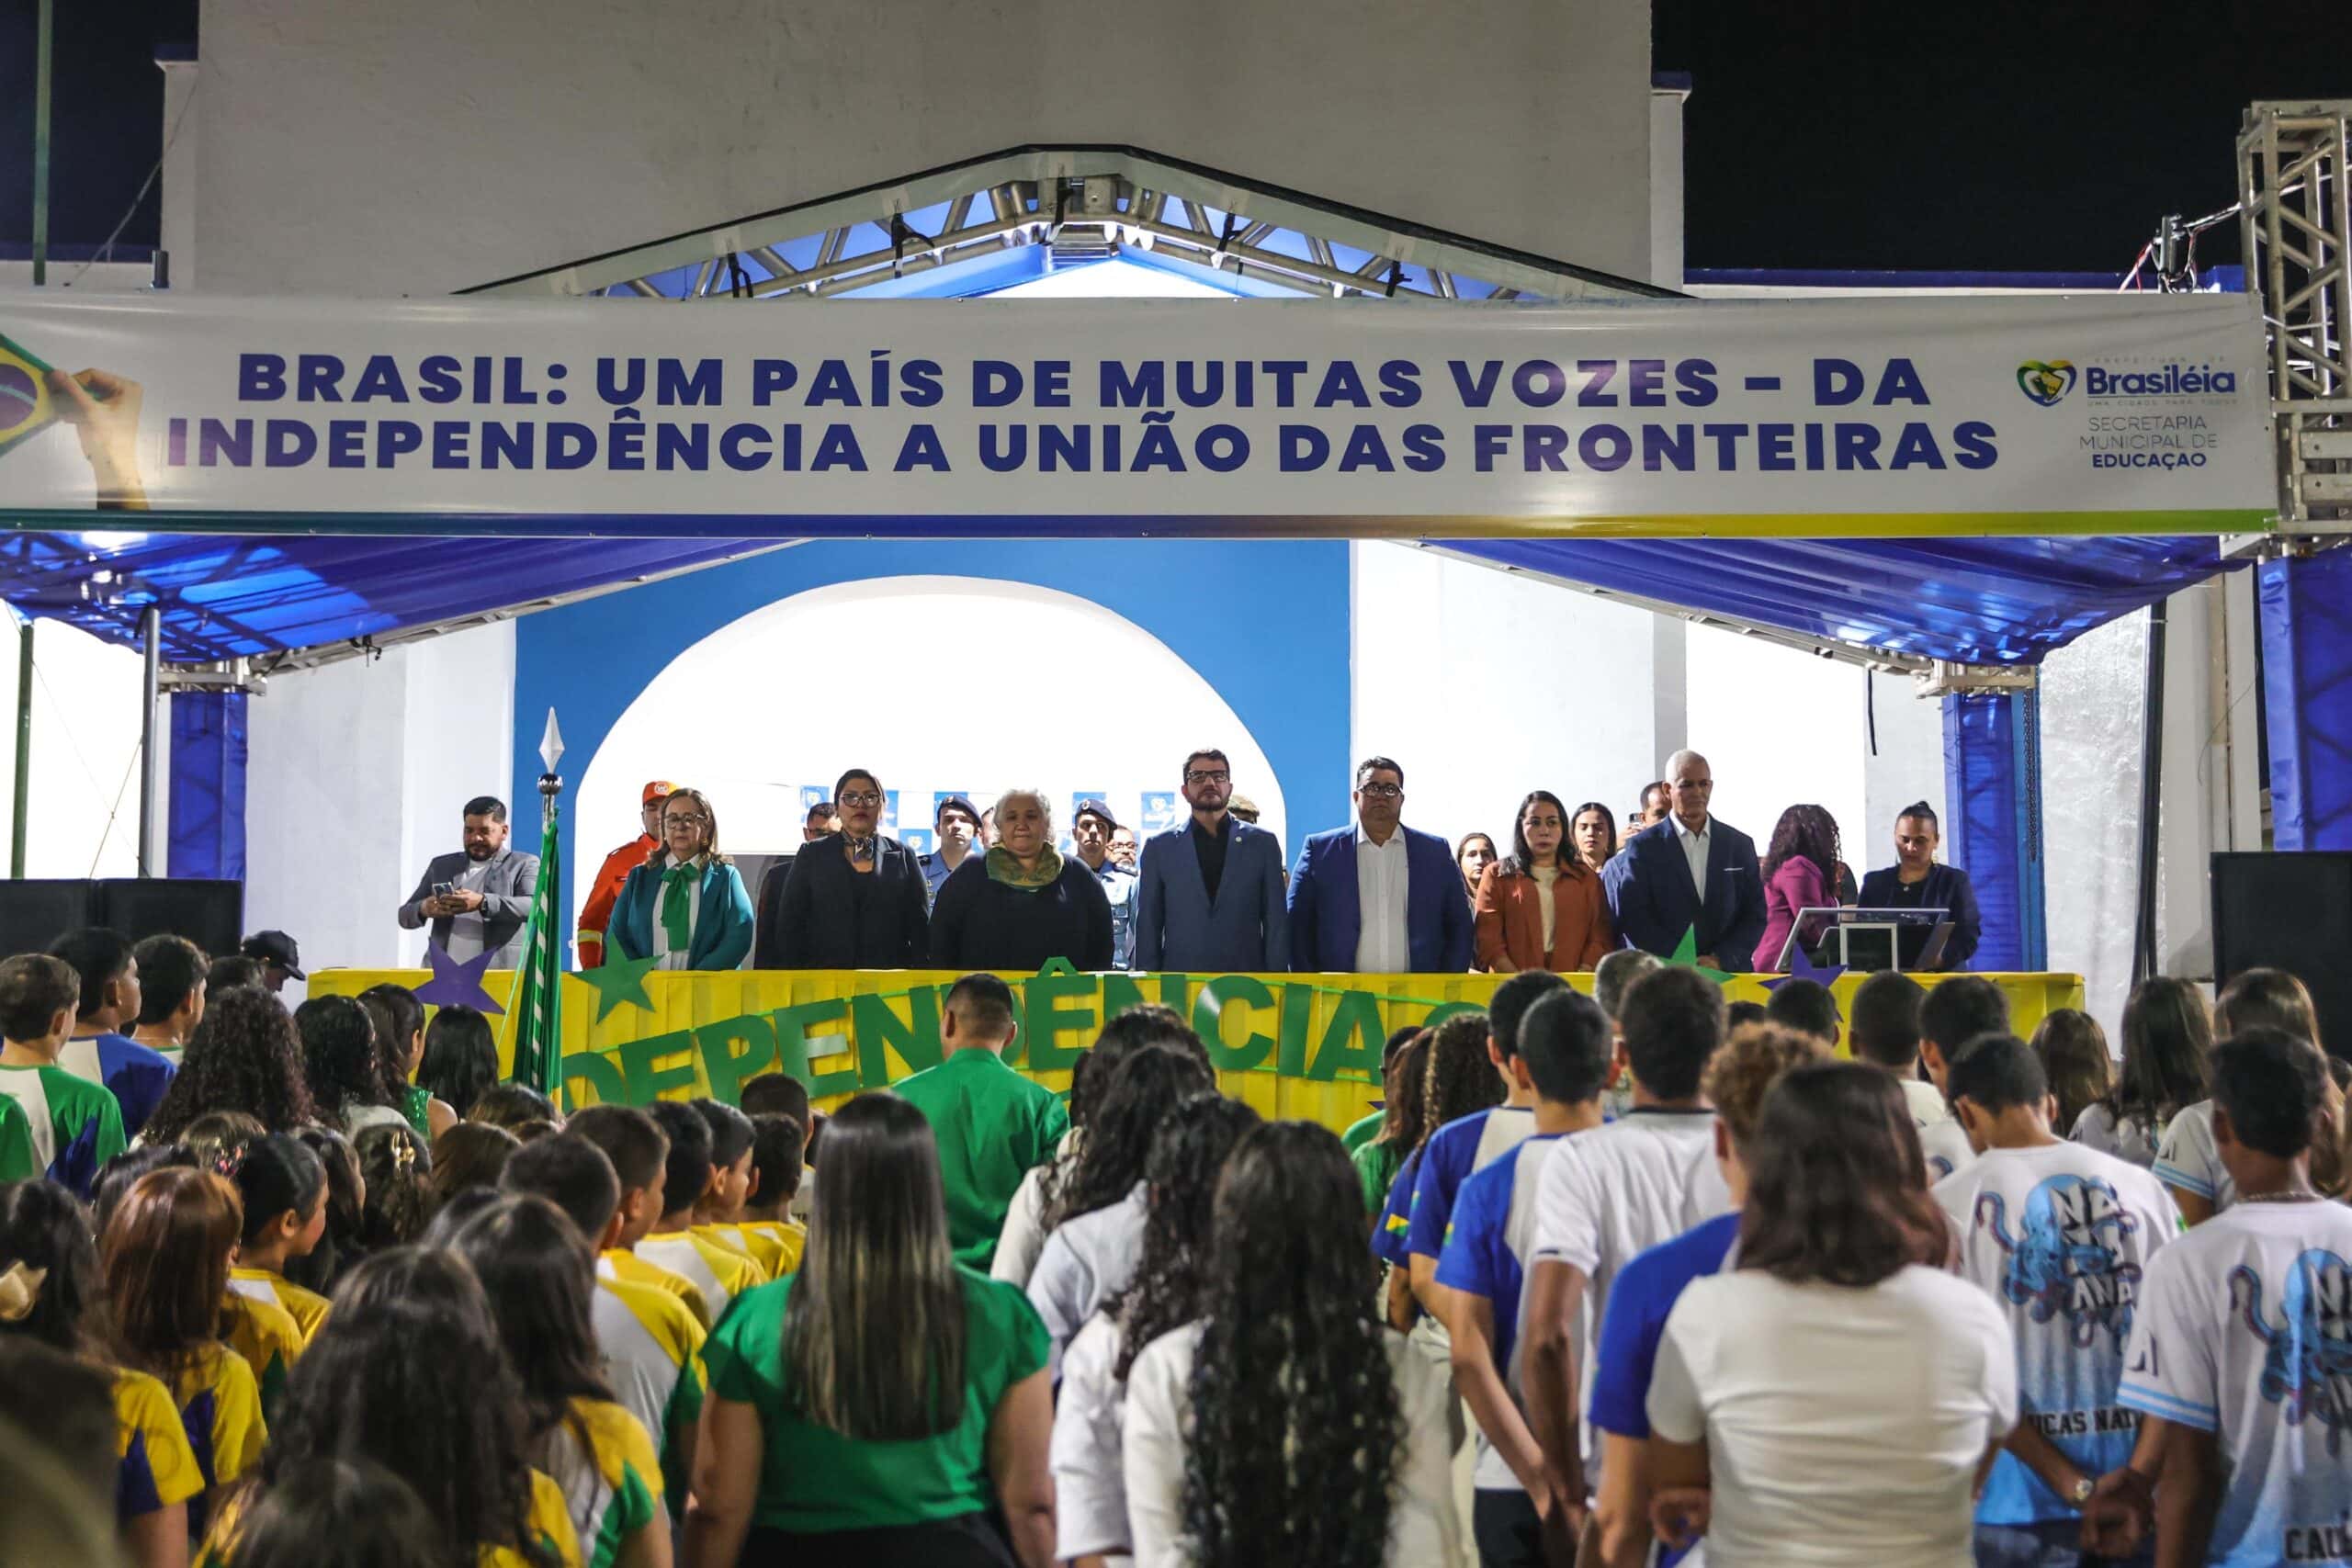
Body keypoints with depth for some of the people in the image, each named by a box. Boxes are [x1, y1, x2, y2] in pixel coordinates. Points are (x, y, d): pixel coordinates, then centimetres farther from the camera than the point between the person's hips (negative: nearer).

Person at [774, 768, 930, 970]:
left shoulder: (902, 856, 11)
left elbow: (920, 927, 8)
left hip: (890, 977, 0)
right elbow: (790, 927, 8)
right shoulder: (812, 855, 11)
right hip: (825, 974, 0)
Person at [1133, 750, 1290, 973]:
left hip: (1246, 979, 0)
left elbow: (1276, 922, 6)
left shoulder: (1262, 843, 7)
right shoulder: (1160, 847, 8)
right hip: (1179, 978, 0)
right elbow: (1148, 924, 7)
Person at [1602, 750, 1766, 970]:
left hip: (1728, 975, 2)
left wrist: (1721, 959, -5)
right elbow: (1633, 918, -4)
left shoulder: (1740, 845, 11)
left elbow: (1756, 915, 9)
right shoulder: (1643, 846, 2)